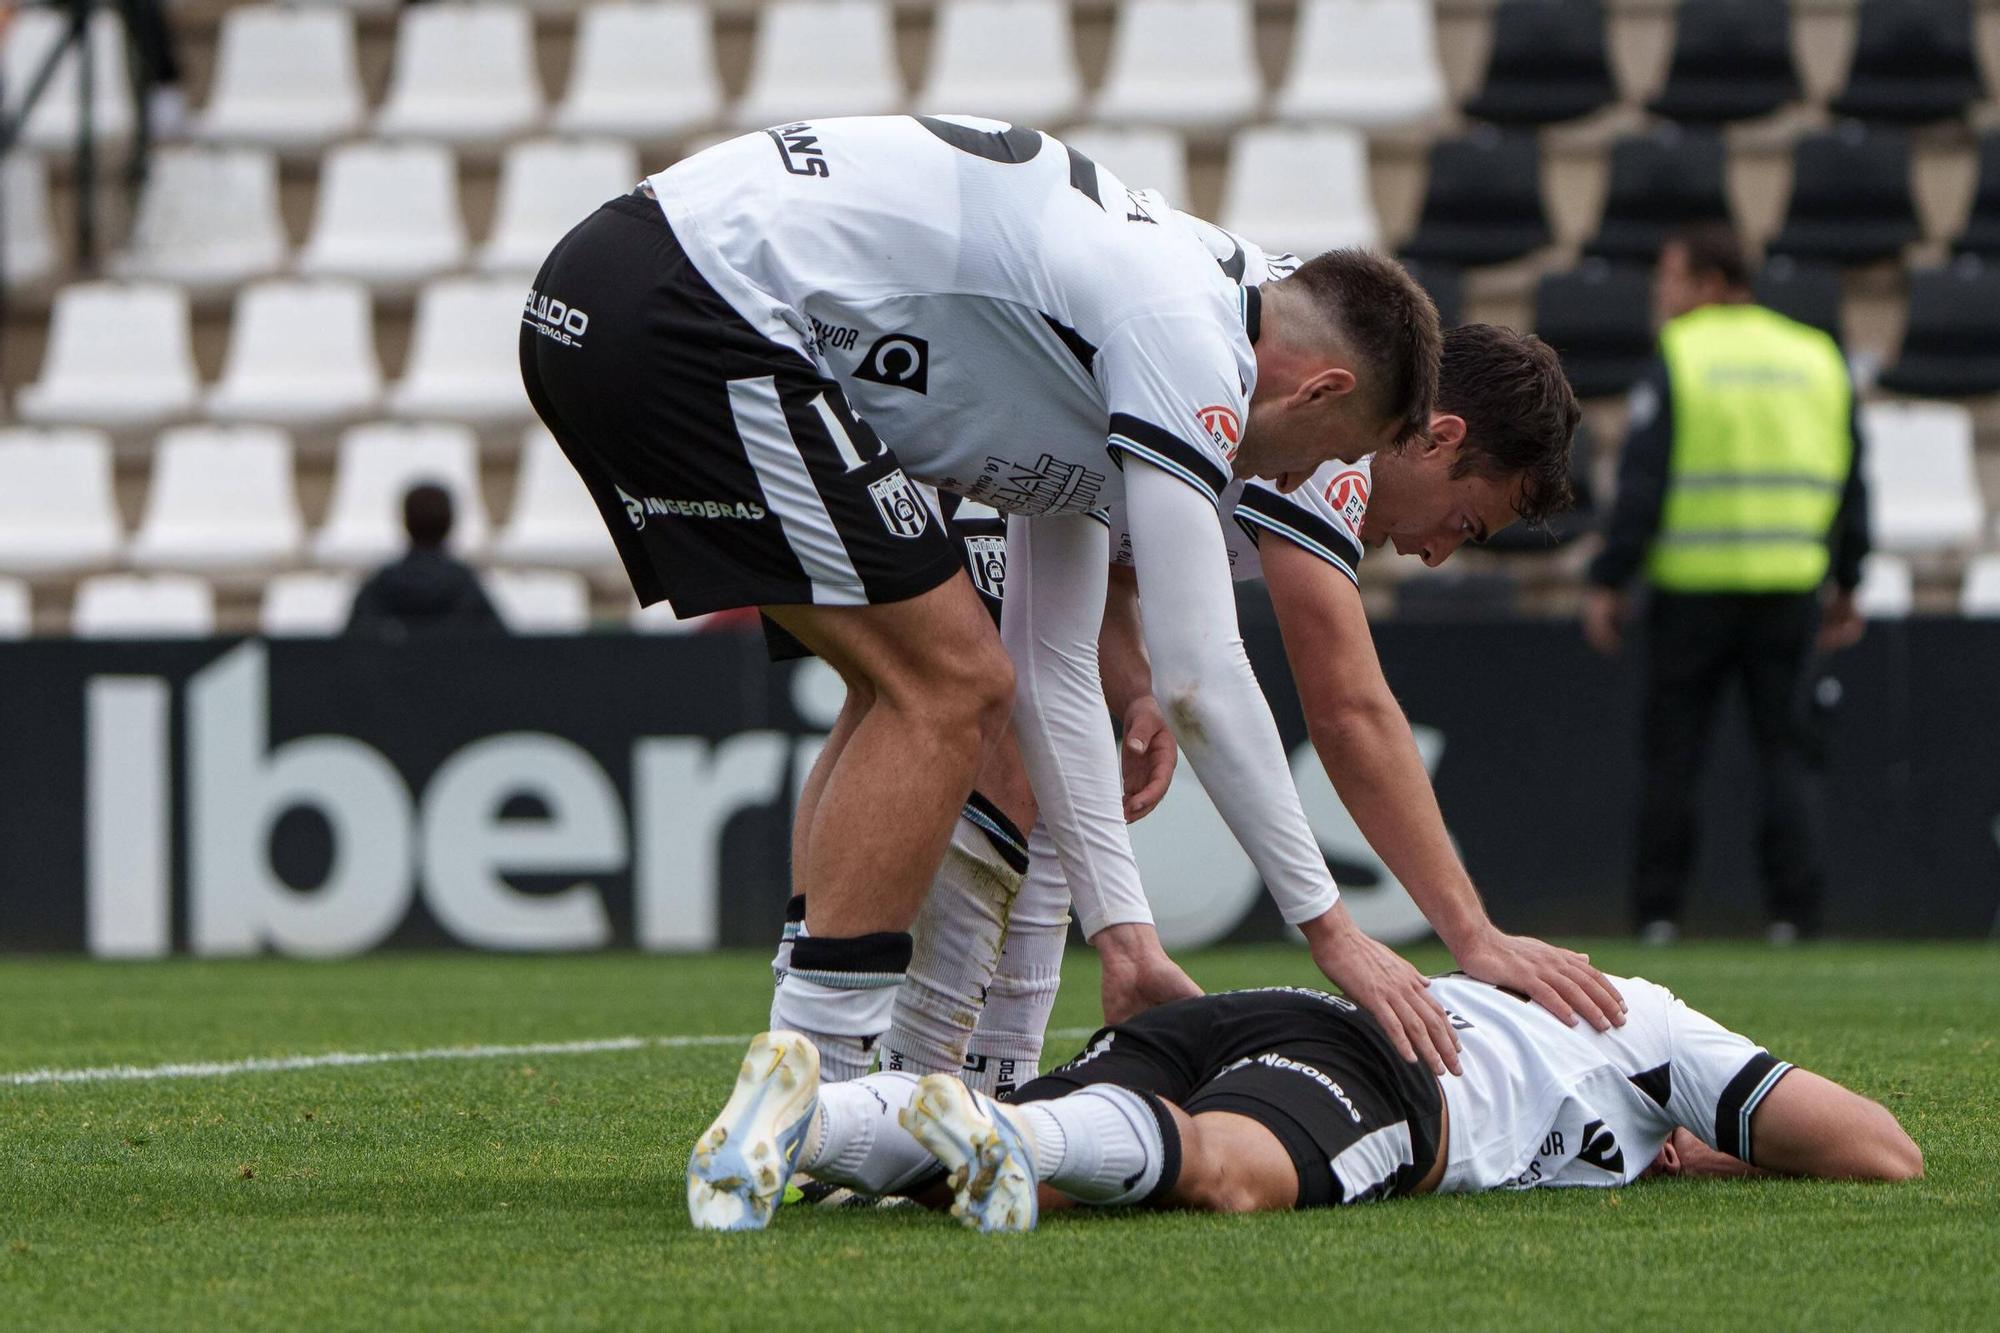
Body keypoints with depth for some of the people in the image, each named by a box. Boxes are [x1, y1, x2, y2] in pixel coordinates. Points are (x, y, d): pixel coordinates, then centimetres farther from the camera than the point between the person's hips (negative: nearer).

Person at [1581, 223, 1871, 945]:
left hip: (1693, 587, -3)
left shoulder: (1675, 359, -4)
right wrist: (1845, 586, 20)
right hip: (1791, 584, 3)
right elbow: (1850, 485, 12)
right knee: (1788, 752, 6)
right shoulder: (1817, 358, 10)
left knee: (1673, 753, 5)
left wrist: (1607, 582, -6)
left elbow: (1641, 483, -10)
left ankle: (1658, 913, 4)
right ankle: (1793, 912, -3)